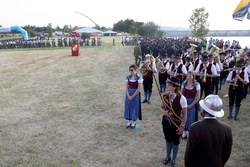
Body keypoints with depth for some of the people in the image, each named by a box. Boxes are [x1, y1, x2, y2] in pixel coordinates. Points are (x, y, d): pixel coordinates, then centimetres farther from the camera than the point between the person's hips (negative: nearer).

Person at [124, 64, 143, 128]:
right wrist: (128, 95, -10)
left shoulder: (138, 77, -12)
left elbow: (139, 89, -14)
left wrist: (132, 96, -13)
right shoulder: (128, 76, 1)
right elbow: (126, 87, 2)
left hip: (135, 94, -4)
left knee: (134, 107, 4)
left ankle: (133, 122, 20)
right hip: (128, 93, 4)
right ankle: (129, 122, 23)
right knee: (128, 106, 8)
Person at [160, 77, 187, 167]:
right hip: (166, 121, 3)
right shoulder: (165, 96, -7)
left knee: (175, 142, 15)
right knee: (168, 140, 21)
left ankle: (174, 159, 37)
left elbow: (184, 114, -12)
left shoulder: (181, 98, -20)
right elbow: (161, 107, 7)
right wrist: (163, 111, -17)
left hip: (176, 123, -3)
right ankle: (168, 156, 44)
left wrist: (182, 126, -11)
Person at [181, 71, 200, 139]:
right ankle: (184, 132, 22)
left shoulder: (196, 84, -10)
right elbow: (181, 94, 6)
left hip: (193, 103, -3)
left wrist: (190, 105, -11)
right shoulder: (184, 83, 0)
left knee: (191, 118, 1)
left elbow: (197, 97, -9)